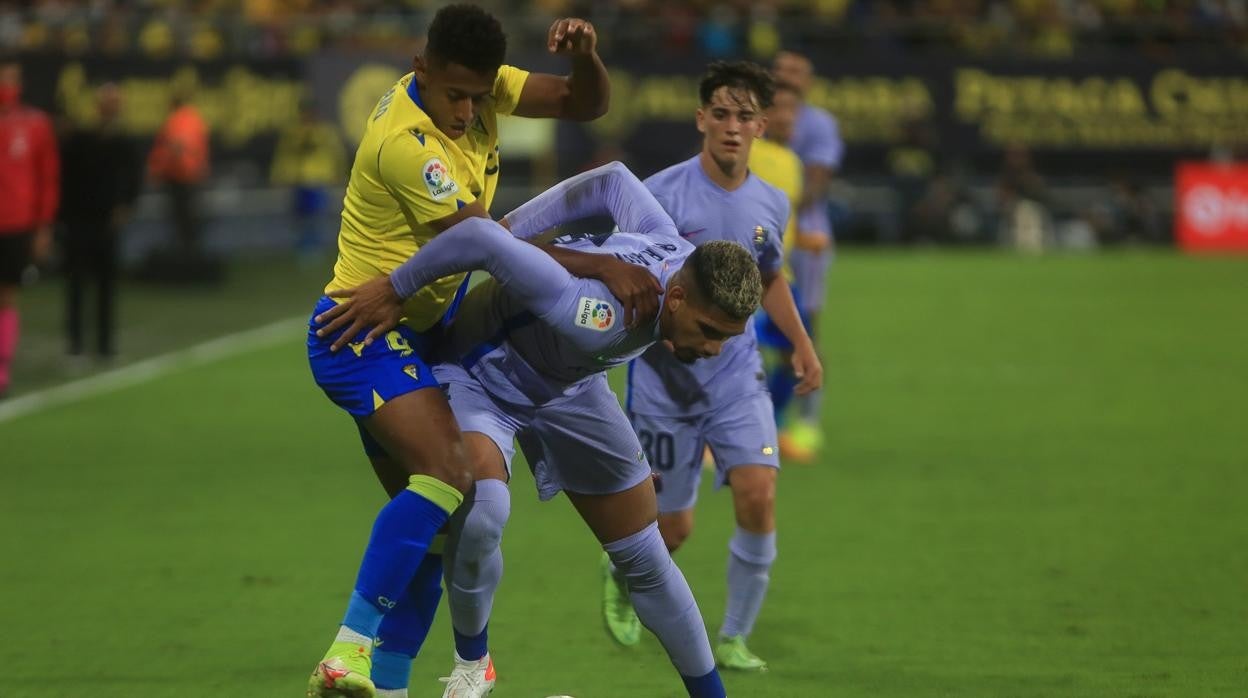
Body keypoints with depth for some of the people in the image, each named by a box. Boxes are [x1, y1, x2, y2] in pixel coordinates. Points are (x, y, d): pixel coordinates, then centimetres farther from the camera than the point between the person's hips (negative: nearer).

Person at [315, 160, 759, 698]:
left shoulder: (684, 260, -22)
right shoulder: (598, 321, -45)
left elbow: (615, 182, -8)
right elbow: (481, 237, -47)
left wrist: (517, 225, -5)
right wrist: (395, 290, -33)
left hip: (569, 385, 7)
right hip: (483, 372, -7)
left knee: (646, 561, 5)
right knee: (481, 513, -34)